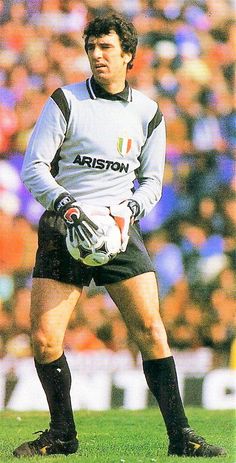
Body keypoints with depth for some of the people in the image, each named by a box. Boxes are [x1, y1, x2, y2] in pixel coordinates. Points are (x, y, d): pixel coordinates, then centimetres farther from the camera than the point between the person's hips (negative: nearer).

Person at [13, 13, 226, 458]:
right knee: (44, 339, -8)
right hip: (62, 230, -1)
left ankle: (180, 436, -4)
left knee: (151, 332, -10)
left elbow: (152, 180, 14)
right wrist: (66, 206, -21)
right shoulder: (65, 101, 0)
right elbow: (33, 167, -5)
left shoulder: (148, 113, 8)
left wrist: (129, 209, -8)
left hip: (119, 232, 1)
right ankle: (62, 434, 10)